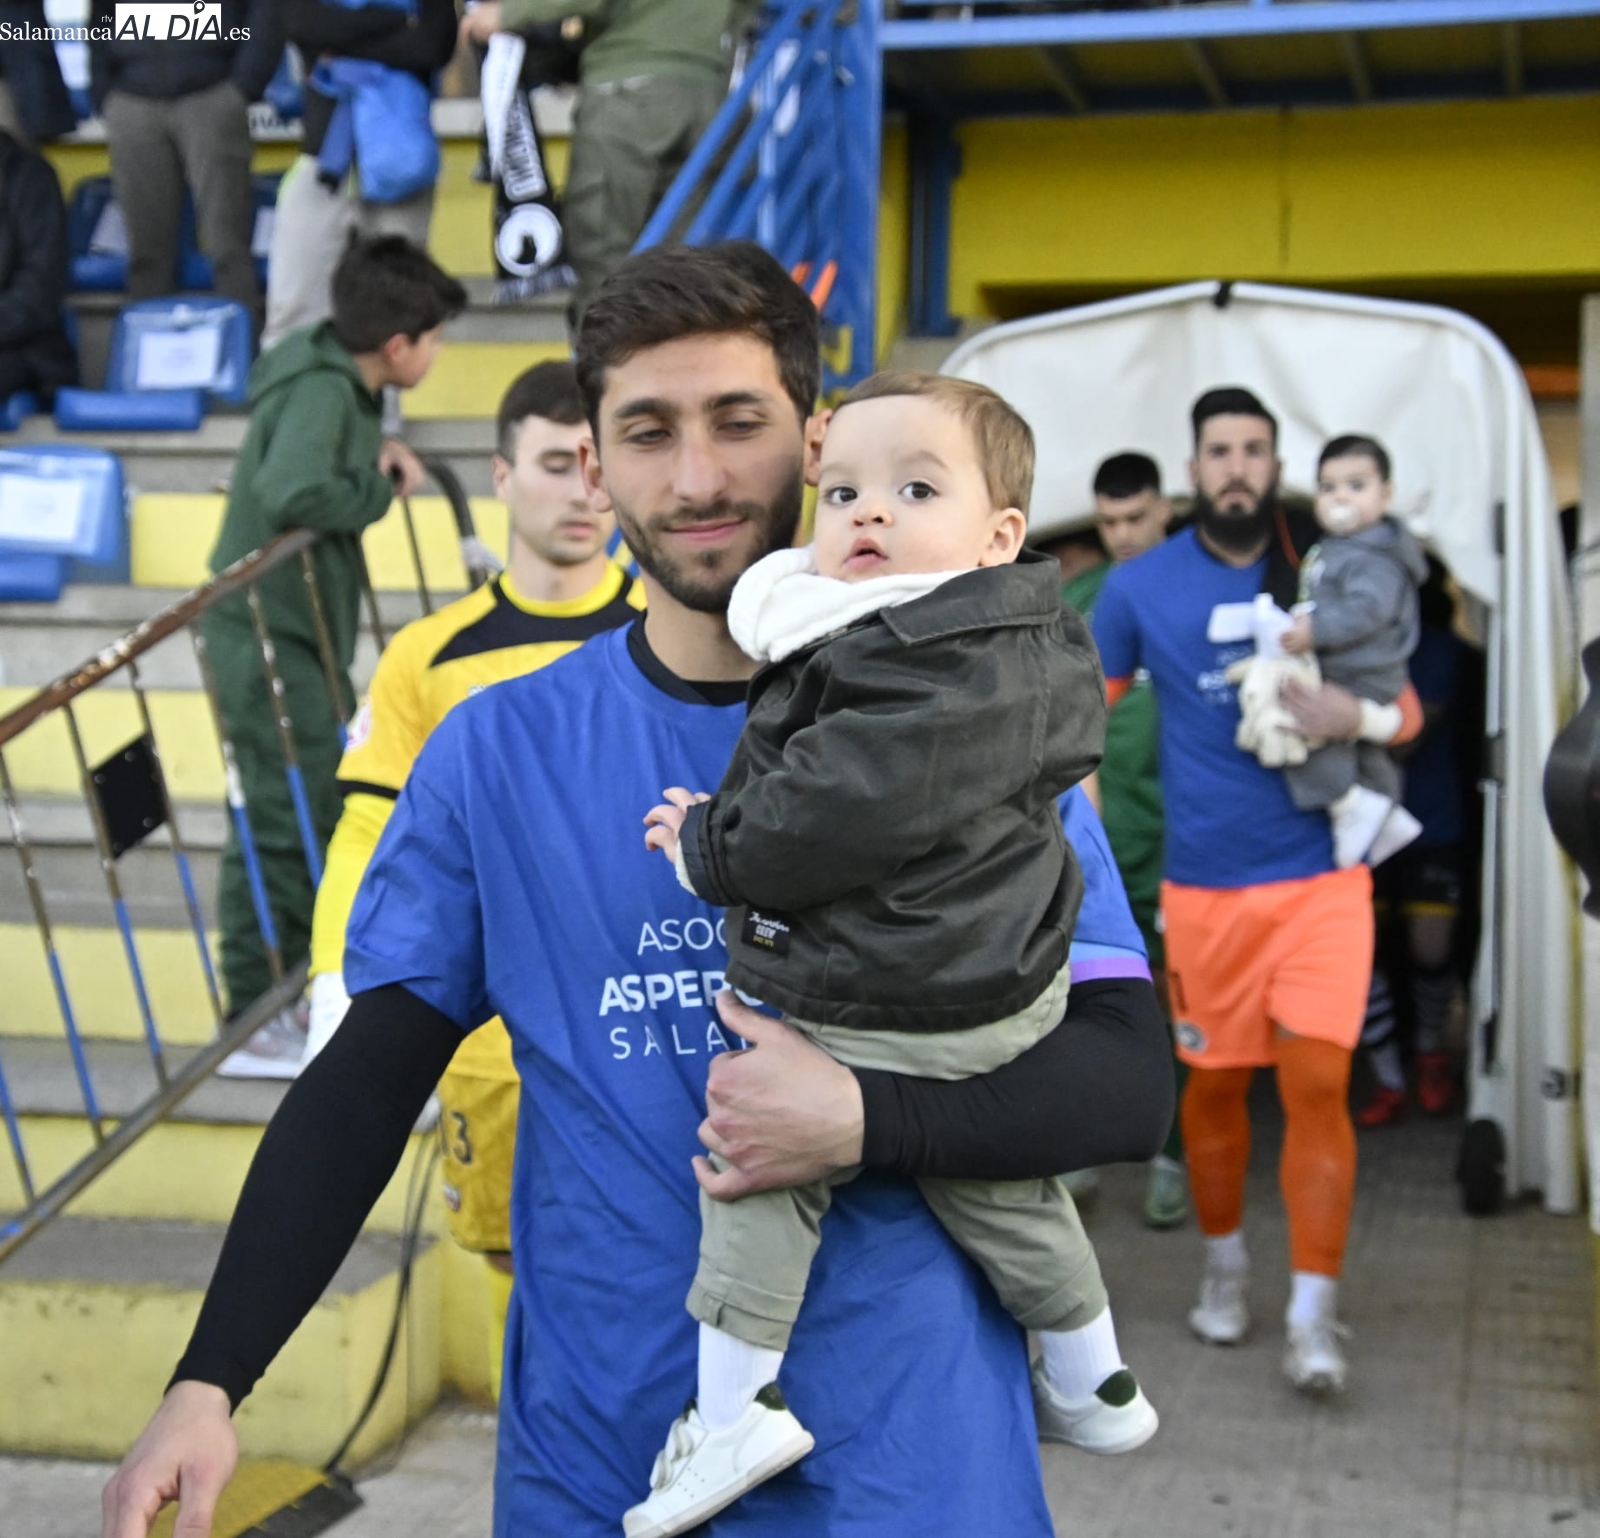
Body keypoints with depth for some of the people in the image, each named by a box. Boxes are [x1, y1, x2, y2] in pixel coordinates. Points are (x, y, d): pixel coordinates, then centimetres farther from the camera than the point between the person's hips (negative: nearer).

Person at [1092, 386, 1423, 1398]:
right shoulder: (1141, 588, 1)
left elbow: (1409, 713, 8)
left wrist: (1359, 715, -15)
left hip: (1321, 877, 0)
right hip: (1205, 886, 0)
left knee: (1318, 1085, -8)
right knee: (1214, 1083, 10)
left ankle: (1314, 1316, -1)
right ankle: (1225, 1264, 32)